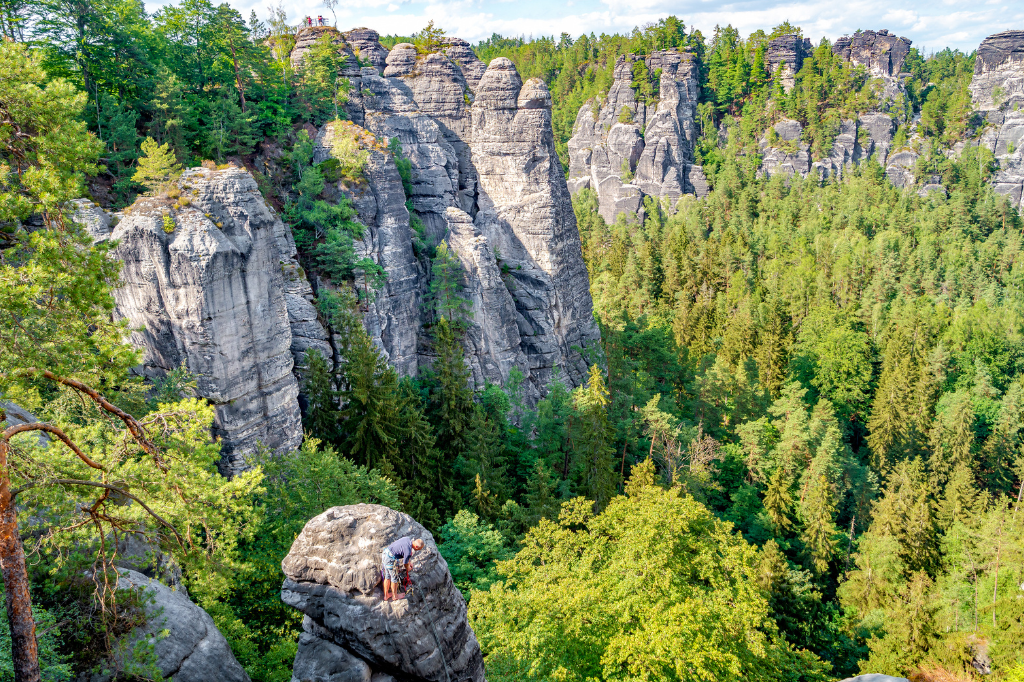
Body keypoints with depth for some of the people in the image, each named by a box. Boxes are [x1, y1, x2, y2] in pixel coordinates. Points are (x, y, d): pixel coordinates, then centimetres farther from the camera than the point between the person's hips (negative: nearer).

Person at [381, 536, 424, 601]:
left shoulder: (408, 539, 2)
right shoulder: (408, 551, -23)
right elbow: (405, 562, -5)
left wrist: (410, 561, 29)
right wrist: (408, 568, 17)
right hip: (391, 560, -9)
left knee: (387, 576, 22)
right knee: (395, 578, 13)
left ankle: (386, 596, 36)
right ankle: (395, 595, 34)